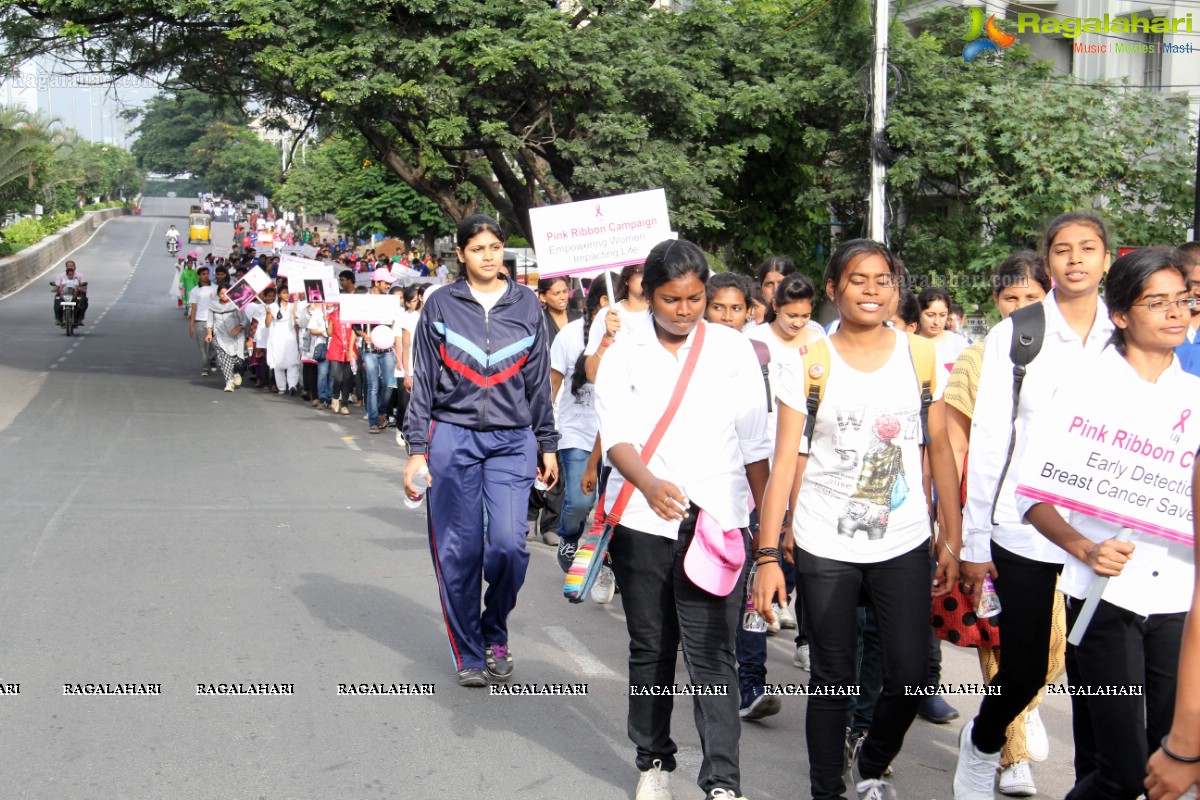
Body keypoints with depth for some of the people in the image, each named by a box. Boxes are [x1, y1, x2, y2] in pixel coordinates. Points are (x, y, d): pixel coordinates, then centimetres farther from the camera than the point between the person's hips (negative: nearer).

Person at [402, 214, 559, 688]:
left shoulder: (527, 305, 8)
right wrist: (416, 450, 0)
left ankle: (495, 633, 17)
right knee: (459, 551, 1)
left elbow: (540, 380, 13)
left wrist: (547, 444, 13)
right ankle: (468, 653, 16)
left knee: (508, 544, -10)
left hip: (512, 440, 1)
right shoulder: (440, 306, 4)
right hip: (452, 438, 0)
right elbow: (423, 381, 5)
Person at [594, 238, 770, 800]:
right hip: (642, 522, 1)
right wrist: (650, 484, -29)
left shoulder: (733, 349, 3)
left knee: (712, 655, -7)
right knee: (650, 649, 12)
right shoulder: (623, 355, 2)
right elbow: (616, 436, -10)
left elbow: (754, 441, 8)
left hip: (717, 522, -1)